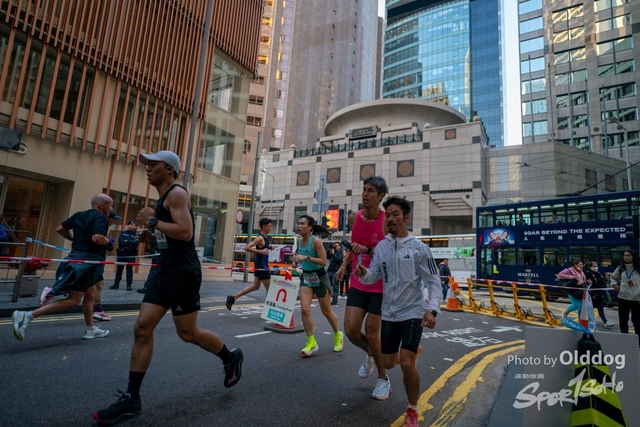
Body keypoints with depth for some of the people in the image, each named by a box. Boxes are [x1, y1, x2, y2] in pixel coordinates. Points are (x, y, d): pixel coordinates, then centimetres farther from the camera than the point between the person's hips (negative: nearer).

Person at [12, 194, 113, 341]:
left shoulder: (79, 215, 13)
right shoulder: (100, 217, -13)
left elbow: (60, 229, 14)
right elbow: (97, 238, -27)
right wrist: (109, 241, -7)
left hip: (77, 259, 10)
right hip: (85, 262, -10)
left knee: (90, 294, 18)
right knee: (73, 300, -6)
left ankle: (91, 330, 26)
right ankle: (27, 316, -10)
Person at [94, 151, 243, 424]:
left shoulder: (177, 194, -12)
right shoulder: (164, 197, 18)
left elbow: (186, 233, -25)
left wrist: (153, 221, -16)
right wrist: (151, 235, 12)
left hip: (183, 272, -9)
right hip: (165, 271, 10)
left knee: (188, 333, 1)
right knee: (142, 328, 4)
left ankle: (231, 358, 25)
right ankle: (131, 399, 14)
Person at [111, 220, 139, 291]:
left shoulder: (136, 235, 3)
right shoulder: (123, 233, 10)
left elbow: (135, 243, -14)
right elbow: (119, 241, -5)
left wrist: (126, 241, -9)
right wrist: (130, 243, -12)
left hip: (131, 254, -2)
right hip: (121, 254, 2)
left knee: (129, 269, 1)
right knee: (119, 269, 6)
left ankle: (129, 285, 6)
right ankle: (116, 284, 14)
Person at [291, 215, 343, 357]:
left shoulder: (316, 241, -19)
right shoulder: (300, 241, 1)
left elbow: (323, 261, -23)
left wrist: (306, 257, -31)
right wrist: (298, 258, 0)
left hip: (319, 278, -5)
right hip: (306, 277, 6)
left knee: (326, 311, 10)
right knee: (304, 309, -9)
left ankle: (337, 335, 36)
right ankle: (311, 342, 5)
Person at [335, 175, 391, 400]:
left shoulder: (387, 222, -15)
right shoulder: (354, 218, 0)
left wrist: (368, 250, -29)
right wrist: (344, 264, 6)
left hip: (379, 287, -4)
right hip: (357, 284, 4)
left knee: (371, 334, 3)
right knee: (351, 330, -1)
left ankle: (383, 379, 30)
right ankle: (370, 355, 34)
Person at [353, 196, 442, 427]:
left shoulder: (419, 248, -12)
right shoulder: (381, 246, -1)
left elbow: (434, 282, -9)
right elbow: (374, 275, -3)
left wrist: (431, 308, -23)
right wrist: (364, 273, -26)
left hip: (412, 313, -4)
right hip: (388, 313, 4)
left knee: (406, 364, -12)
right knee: (388, 363, 14)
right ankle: (413, 351, 50)